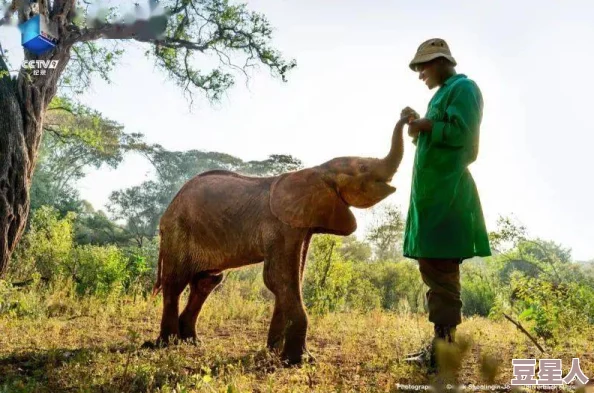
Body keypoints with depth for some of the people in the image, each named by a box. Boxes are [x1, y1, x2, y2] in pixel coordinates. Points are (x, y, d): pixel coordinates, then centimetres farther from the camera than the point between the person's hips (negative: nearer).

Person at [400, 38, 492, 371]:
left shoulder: (463, 87, -4)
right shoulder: (444, 93, 24)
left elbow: (461, 133, -17)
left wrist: (427, 126, -9)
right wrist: (420, 127, 10)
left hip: (447, 189, -10)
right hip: (433, 189, 10)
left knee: (440, 267, -11)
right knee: (433, 266, 10)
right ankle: (441, 345, 16)